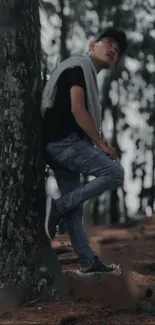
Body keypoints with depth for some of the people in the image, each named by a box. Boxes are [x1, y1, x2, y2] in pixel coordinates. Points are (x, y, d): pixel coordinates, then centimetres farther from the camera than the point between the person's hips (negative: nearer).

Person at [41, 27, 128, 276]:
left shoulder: (86, 74, 27)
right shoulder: (81, 65, -4)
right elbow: (77, 109, -15)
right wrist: (102, 143, -11)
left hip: (59, 143, 10)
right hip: (65, 142, -10)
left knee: (74, 205, 10)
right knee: (115, 173, -14)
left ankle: (88, 262, 14)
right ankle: (58, 207, -12)